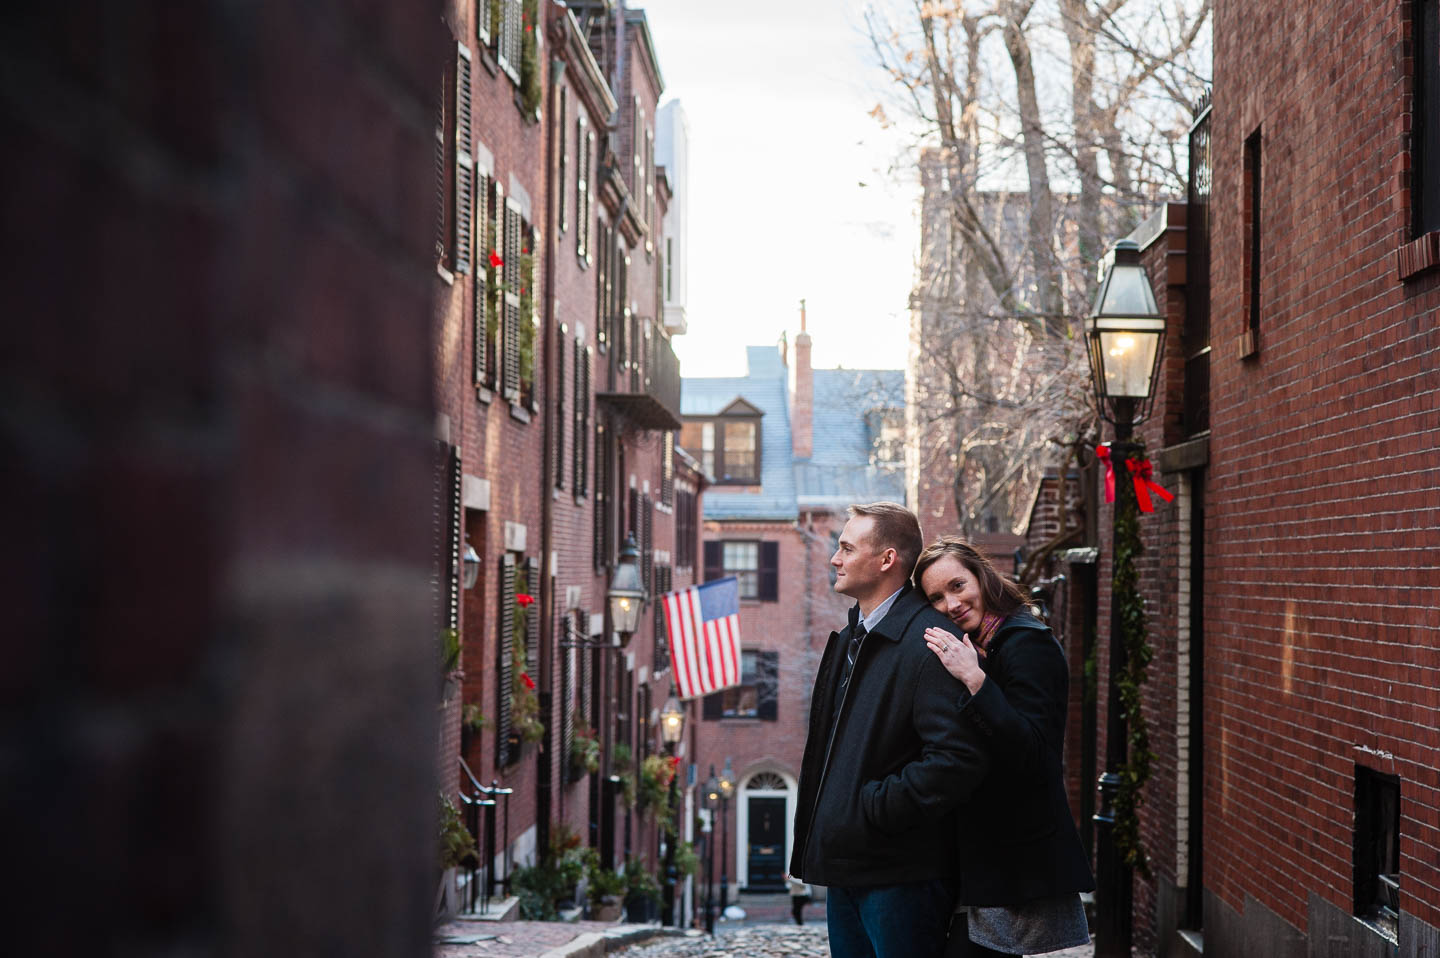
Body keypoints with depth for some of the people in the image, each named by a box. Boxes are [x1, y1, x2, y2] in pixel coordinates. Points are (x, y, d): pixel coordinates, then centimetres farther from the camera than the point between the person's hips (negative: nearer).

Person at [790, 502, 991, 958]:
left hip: (900, 874, -9)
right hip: (845, 868, 9)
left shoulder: (928, 642, -17)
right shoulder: (848, 640, 16)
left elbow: (959, 757, -26)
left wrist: (877, 808, -19)